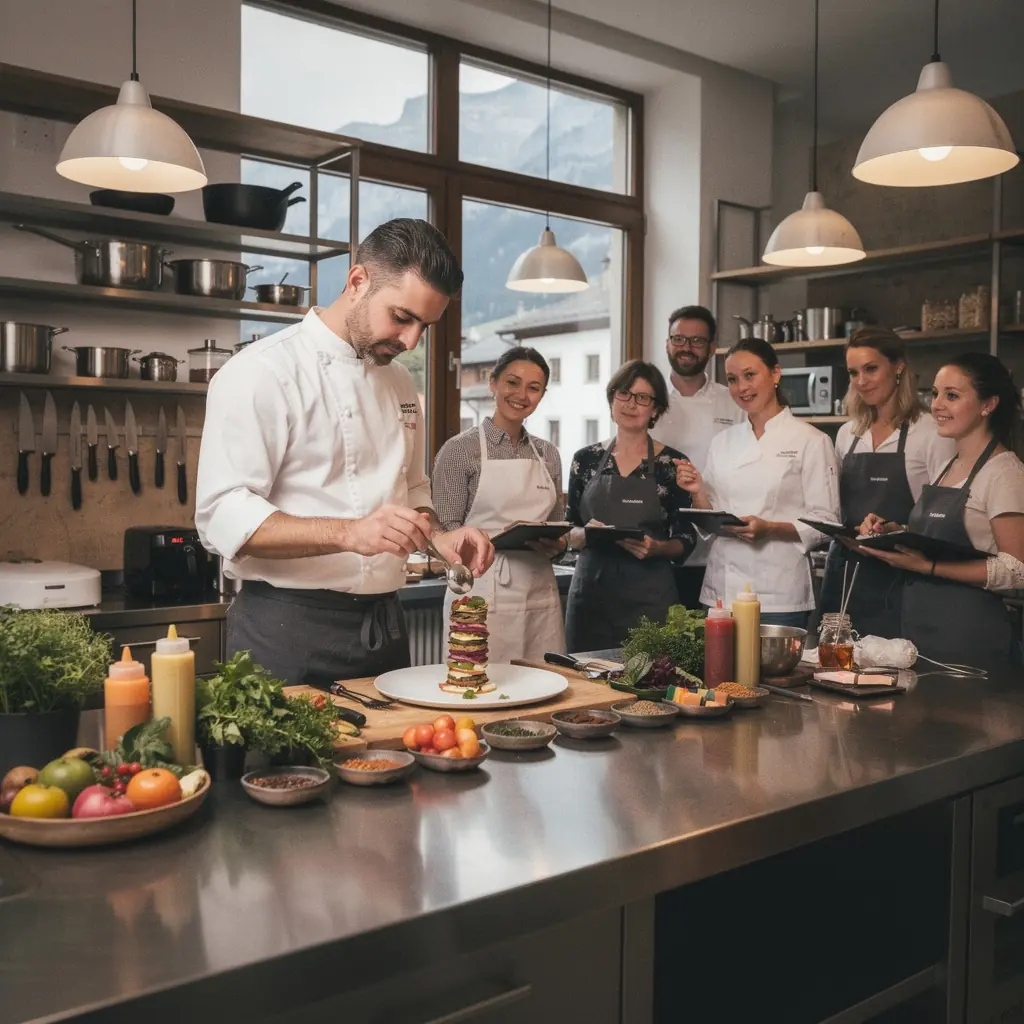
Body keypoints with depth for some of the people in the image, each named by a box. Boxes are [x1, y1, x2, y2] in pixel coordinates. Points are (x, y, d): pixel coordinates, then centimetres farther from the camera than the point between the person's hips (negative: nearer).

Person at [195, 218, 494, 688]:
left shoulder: (399, 381, 11)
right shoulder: (262, 372, -12)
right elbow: (223, 516, -20)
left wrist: (439, 537, 2)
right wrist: (349, 534, -32)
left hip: (384, 626, 7)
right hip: (287, 631, -7)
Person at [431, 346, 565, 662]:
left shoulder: (548, 454, 12)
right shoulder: (460, 449, -3)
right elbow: (446, 530, -7)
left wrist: (557, 544, -5)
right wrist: (502, 538, -22)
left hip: (540, 594, 5)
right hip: (482, 594, -5)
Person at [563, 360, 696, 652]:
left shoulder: (672, 463, 0)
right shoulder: (586, 460, 6)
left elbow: (685, 540, 2)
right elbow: (568, 534, 9)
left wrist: (656, 548, -17)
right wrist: (585, 534, -11)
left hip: (650, 597, -2)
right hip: (589, 592, 2)